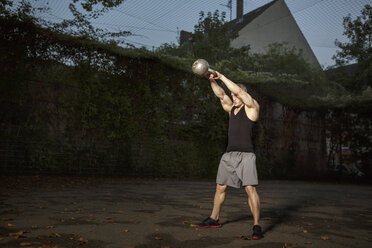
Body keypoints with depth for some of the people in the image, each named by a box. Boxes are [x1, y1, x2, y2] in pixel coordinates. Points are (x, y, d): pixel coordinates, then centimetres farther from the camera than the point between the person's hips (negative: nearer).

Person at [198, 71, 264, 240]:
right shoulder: (231, 108, 18)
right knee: (220, 187, 12)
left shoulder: (251, 107, 1)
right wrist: (212, 80, -7)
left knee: (250, 188, -15)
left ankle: (257, 226, -8)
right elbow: (221, 94, 7)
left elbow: (238, 90, -11)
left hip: (245, 155, -7)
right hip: (229, 154, 7)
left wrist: (222, 77, -5)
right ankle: (214, 219, 27)